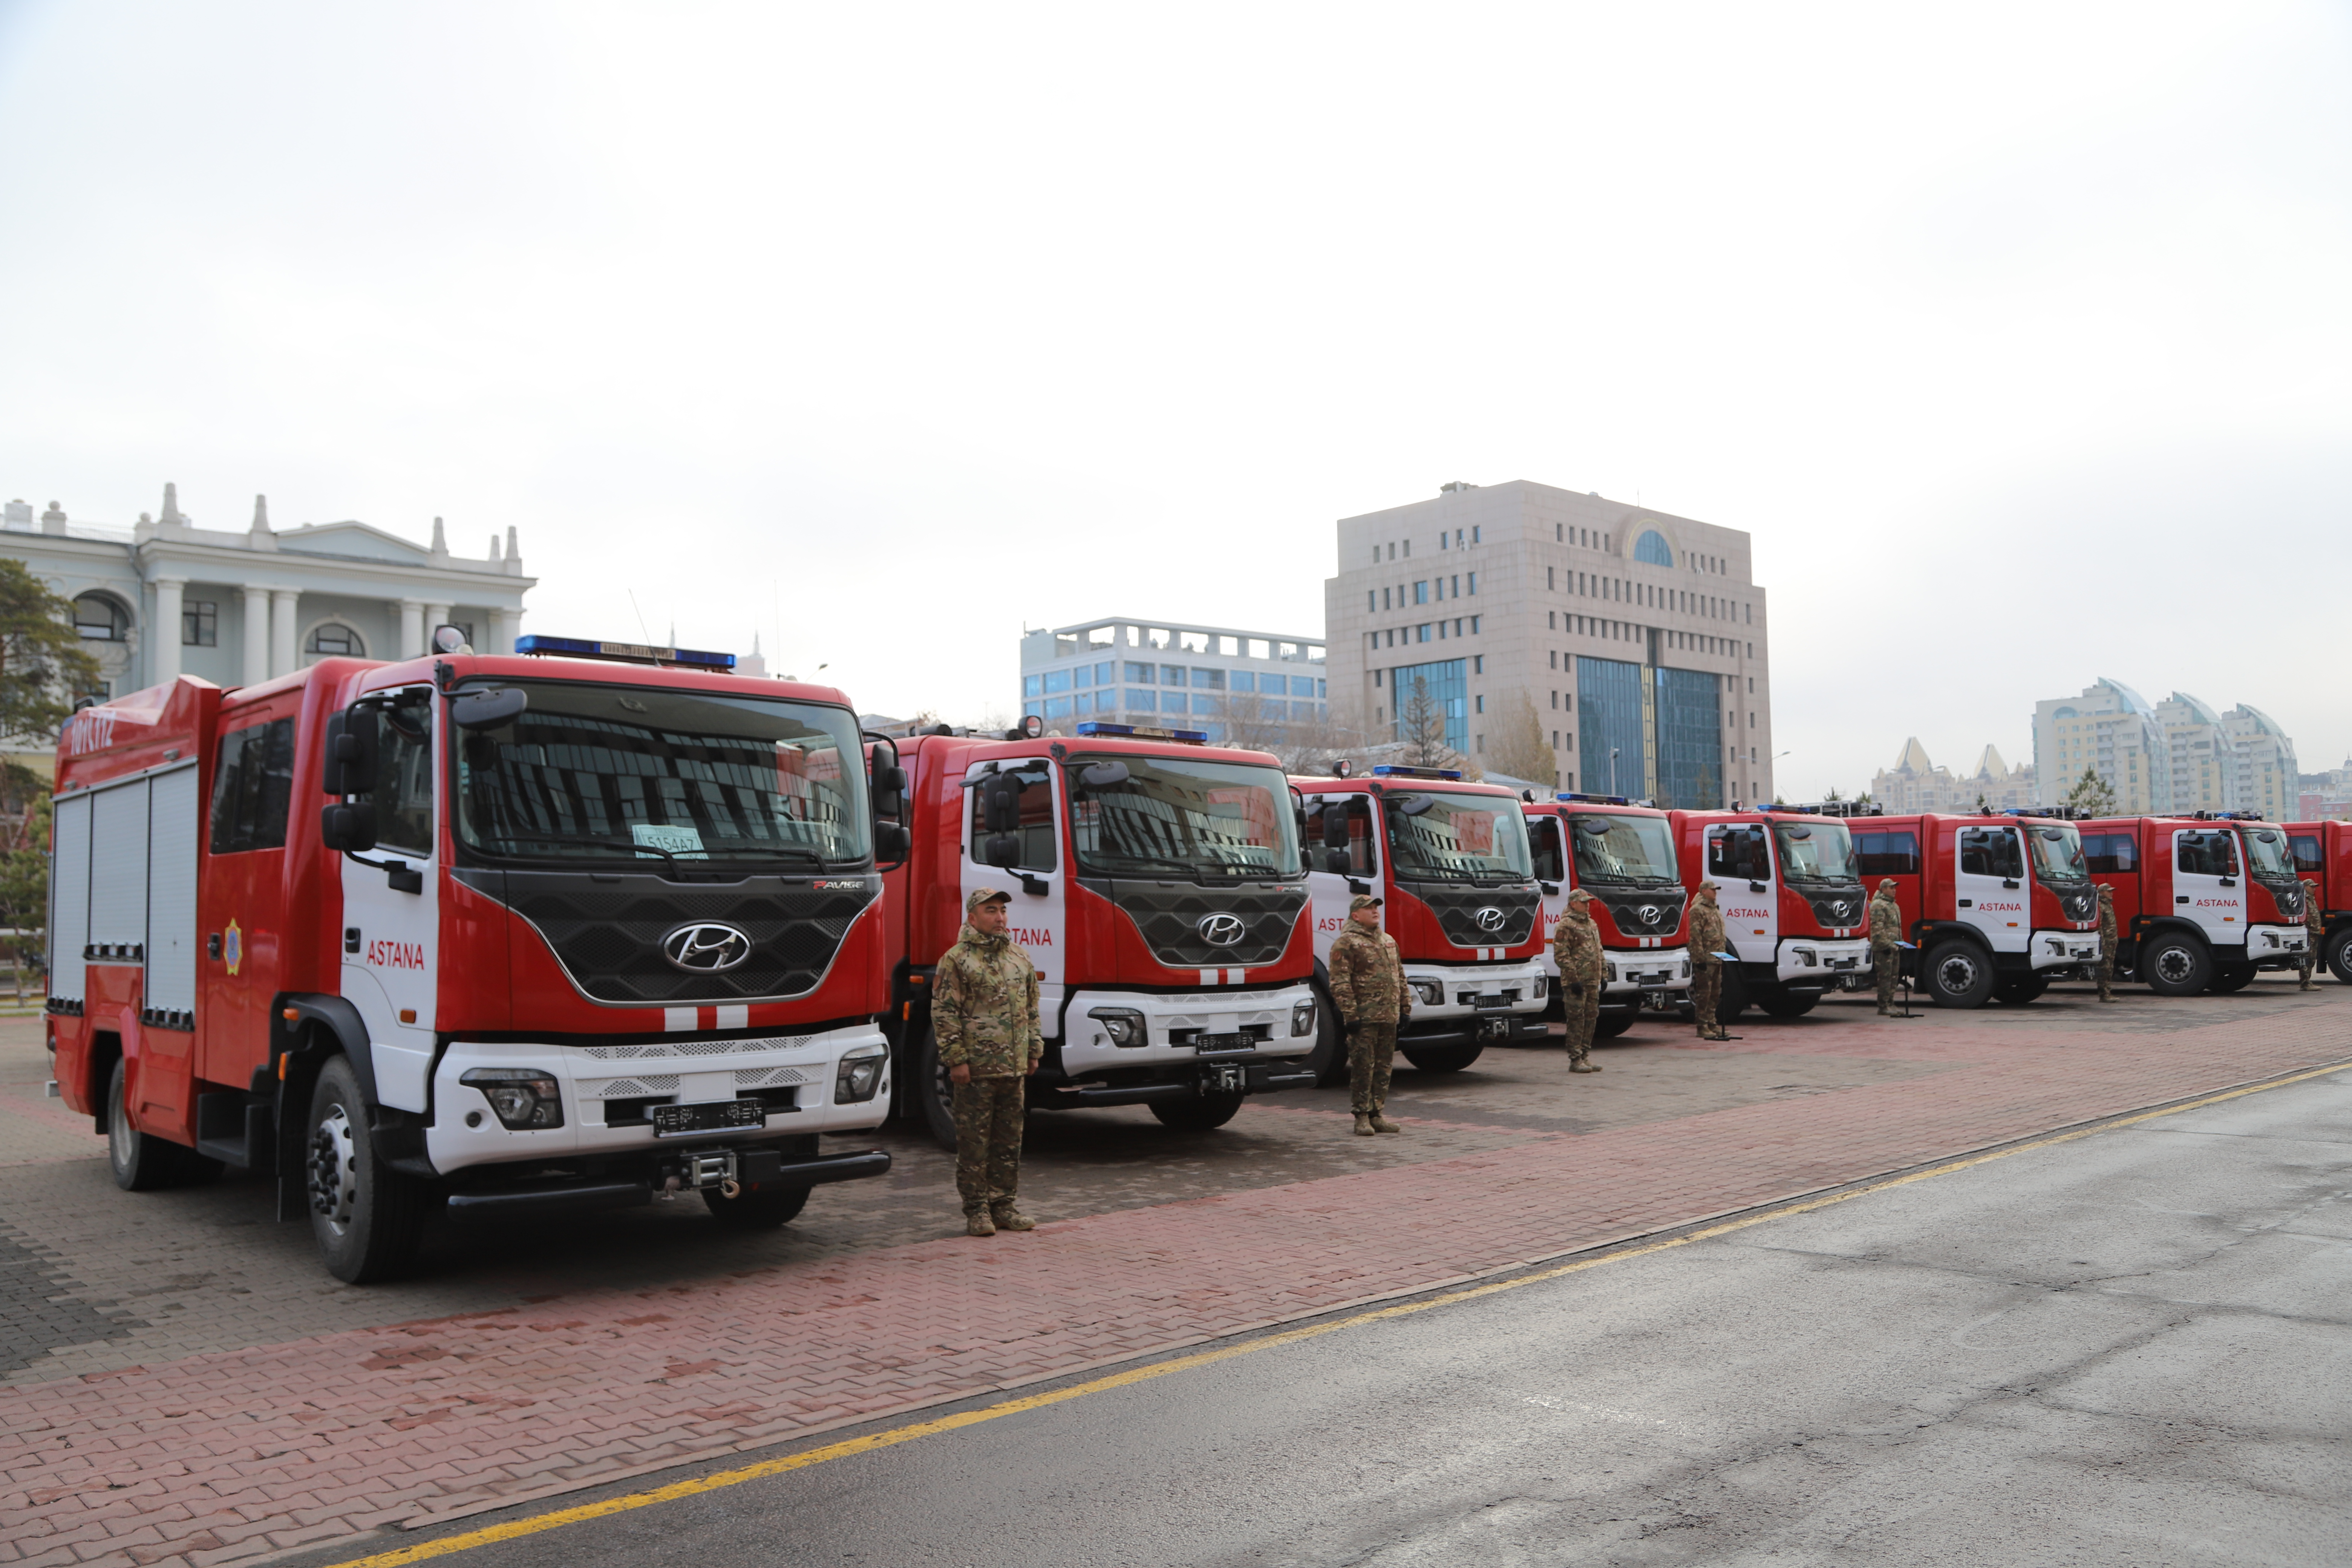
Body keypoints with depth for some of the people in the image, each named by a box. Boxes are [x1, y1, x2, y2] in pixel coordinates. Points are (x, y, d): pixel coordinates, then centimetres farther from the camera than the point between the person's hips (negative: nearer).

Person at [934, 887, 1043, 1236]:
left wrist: (1034, 1051, 14)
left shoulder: (1020, 958, 14)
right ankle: (976, 1210, 8)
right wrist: (956, 1059, -13)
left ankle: (1003, 1206, 19)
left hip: (1014, 1069, 6)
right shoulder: (957, 960, -5)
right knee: (974, 1142, 0)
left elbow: (1031, 1010, 20)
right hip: (976, 1068, -6)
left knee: (1009, 1141, 10)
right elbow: (944, 1013, -8)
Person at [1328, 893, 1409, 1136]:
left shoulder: (1388, 941, 18)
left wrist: (1406, 1007, 14)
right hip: (1364, 1018, -7)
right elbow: (1340, 983, -12)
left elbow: (1400, 977, 22)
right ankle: (1362, 1117, 3)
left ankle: (1377, 1114, 17)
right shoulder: (1346, 943, -6)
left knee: (1384, 1067, 9)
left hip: (1389, 1017, 7)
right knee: (1363, 1068, -4)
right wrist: (1350, 1014, -17)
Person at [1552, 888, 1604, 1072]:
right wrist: (1574, 979, -18)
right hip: (1575, 982, -8)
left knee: (1591, 1019, 9)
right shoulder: (1565, 926, -9)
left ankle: (1586, 1057, 17)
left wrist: (1603, 976, 16)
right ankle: (1575, 1060, 0)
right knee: (1576, 1021, -5)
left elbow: (1599, 952, 23)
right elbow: (1561, 956, -14)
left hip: (1592, 981, 8)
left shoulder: (1591, 924, 18)